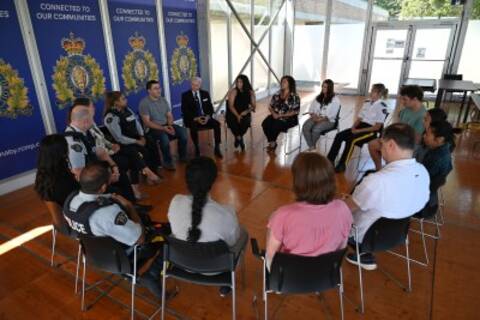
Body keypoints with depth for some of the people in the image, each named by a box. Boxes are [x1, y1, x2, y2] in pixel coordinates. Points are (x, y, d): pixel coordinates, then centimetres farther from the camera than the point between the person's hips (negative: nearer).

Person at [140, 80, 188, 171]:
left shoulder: (163, 100, 9)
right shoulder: (144, 103, -11)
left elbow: (169, 116, 10)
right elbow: (147, 122, -16)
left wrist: (170, 126, -13)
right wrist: (163, 128, -25)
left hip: (166, 125, 6)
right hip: (152, 128, -6)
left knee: (183, 131, -18)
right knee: (164, 136, -37)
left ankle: (183, 156, -1)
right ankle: (167, 162, -18)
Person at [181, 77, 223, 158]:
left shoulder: (205, 93, 10)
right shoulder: (185, 95, 1)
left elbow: (210, 107, 8)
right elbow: (184, 110, -6)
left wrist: (208, 116, -14)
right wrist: (196, 118, -20)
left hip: (205, 117, 3)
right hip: (192, 119, -3)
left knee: (216, 124, -24)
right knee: (193, 127, -36)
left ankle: (217, 148, -14)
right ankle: (197, 149, -16)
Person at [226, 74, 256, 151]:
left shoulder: (250, 92, 4)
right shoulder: (233, 91, -4)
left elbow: (254, 106, 5)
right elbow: (231, 106, -11)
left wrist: (247, 111, -17)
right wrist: (237, 115, -26)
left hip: (245, 114, 1)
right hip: (233, 114, -1)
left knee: (245, 121, -33)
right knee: (233, 121, -34)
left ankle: (238, 138, -1)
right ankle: (239, 138, -1)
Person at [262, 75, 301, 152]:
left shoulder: (294, 97, -6)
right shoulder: (277, 95, 9)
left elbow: (295, 112, -12)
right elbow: (270, 106, 12)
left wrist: (280, 115, -18)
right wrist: (273, 113, -11)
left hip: (289, 119, -5)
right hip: (276, 116, 5)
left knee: (276, 125, -31)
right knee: (265, 123, -22)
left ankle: (272, 143, -6)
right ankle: (272, 142, -4)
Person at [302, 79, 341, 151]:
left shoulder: (335, 100, 0)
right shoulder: (318, 97, 17)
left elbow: (332, 115, -10)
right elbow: (311, 109, 15)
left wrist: (321, 119, -19)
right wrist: (313, 115, -7)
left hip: (328, 121, -5)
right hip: (315, 118, 5)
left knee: (316, 129, -34)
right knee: (305, 127, -27)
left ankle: (312, 146, -10)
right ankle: (311, 147, -24)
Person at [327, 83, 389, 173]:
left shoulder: (382, 107, -10)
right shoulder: (367, 103, 11)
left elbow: (377, 127, -13)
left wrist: (359, 130, -16)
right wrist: (353, 127, -7)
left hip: (370, 131, -6)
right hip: (360, 126, 7)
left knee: (351, 140, -31)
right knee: (339, 136, -16)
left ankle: (342, 165, -22)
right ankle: (330, 160, -15)